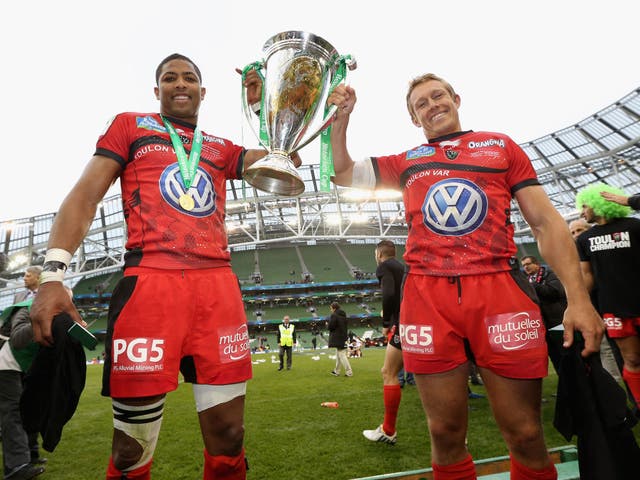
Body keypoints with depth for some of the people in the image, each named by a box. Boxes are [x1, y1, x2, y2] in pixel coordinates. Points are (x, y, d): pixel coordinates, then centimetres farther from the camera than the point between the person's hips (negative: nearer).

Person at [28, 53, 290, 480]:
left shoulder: (221, 149, 23)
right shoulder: (130, 126, 16)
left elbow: (286, 161, 19)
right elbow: (85, 197, 6)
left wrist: (262, 106, 20)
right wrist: (53, 274, -7)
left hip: (218, 287, 3)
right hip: (149, 284, -2)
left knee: (228, 436, 3)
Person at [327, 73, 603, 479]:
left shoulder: (501, 145, 15)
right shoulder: (406, 162, 19)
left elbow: (547, 222, 9)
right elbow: (343, 174, 25)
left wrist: (578, 298, -2)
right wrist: (341, 118, 12)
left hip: (500, 290, 0)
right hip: (427, 296, 1)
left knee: (526, 436, 5)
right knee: (446, 434, 7)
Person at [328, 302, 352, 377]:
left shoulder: (334, 315, -15)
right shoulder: (343, 315, 11)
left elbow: (331, 327, -17)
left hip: (337, 338, -9)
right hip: (343, 336, 9)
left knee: (342, 355, -4)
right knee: (338, 355, 17)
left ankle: (349, 372, -5)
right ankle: (337, 371, 27)